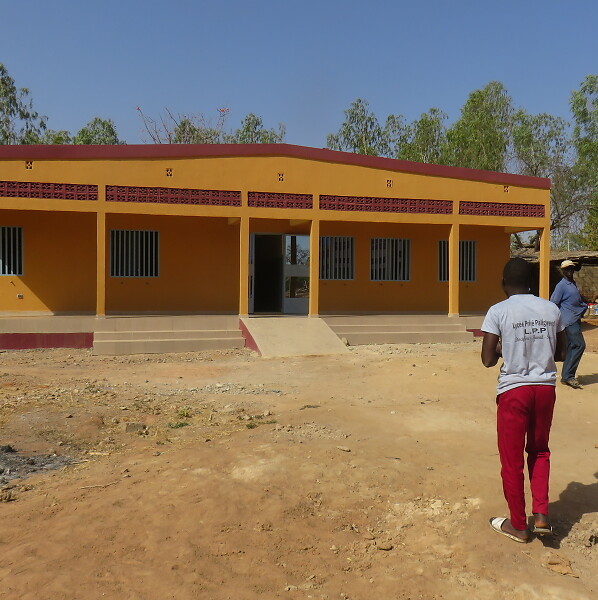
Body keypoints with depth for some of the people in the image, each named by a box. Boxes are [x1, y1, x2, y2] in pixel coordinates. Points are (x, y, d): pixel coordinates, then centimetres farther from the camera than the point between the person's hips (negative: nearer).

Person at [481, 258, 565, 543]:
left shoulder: (498, 311, -11)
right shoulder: (552, 310, 1)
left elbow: (488, 360, -12)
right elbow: (560, 352, 10)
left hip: (514, 390, -4)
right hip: (545, 388, 4)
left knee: (512, 460, 11)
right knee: (539, 451, 25)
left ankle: (518, 525, 25)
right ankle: (541, 516, 19)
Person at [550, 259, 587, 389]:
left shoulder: (574, 284, 18)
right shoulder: (561, 285, -10)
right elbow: (553, 304, -12)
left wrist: (584, 306, 13)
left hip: (576, 320, 9)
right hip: (569, 321, -9)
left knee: (572, 347, 9)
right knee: (579, 345, -15)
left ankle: (566, 376, 14)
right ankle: (568, 375, -11)